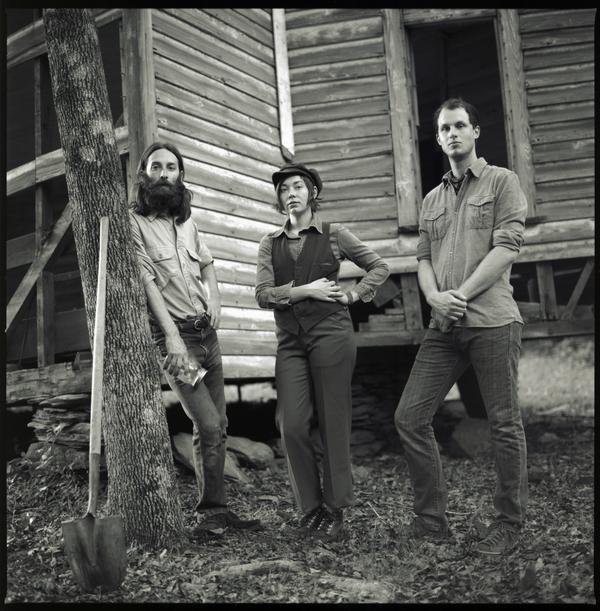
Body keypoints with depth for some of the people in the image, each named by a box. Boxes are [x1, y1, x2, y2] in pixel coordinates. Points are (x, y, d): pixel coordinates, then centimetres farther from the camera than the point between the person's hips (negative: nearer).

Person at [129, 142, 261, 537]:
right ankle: (209, 511, 5)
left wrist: (215, 297, 5)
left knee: (219, 426, 7)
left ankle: (216, 508, 18)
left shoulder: (187, 221, 14)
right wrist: (173, 337, -23)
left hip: (207, 332, 7)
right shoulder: (135, 222, -7)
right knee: (207, 425, -12)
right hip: (175, 335, -7)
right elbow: (147, 281, -15)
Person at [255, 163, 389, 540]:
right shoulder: (271, 244, 13)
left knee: (334, 423, -1)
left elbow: (380, 267, 14)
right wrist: (305, 290, -9)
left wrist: (355, 295, 1)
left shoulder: (334, 235, 7)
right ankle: (310, 509, 11)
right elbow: (263, 294, 1)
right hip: (290, 339, 3)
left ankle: (335, 509, 11)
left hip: (331, 332, -2)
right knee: (292, 426, -4)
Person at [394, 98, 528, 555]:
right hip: (444, 327, 6)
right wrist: (434, 296, -6)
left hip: (492, 321, -5)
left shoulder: (502, 182, 5)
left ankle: (510, 524, 15)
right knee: (410, 416, 0)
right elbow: (424, 259, 15)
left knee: (505, 423, 0)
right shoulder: (432, 200, 21)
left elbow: (507, 247, -6)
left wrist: (462, 294, -13)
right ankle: (432, 518, 11)